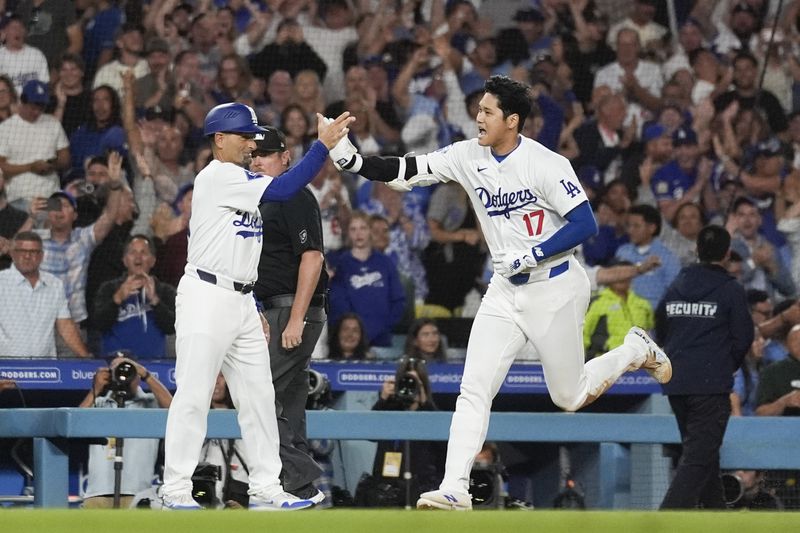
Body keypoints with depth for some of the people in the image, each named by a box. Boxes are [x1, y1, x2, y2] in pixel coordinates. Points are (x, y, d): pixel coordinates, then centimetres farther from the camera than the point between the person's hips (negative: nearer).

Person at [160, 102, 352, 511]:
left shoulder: (238, 182, 18)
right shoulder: (218, 176, -12)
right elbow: (281, 190, -21)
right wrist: (324, 144, -22)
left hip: (241, 302, 10)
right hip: (207, 297, -10)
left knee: (258, 396, 8)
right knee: (193, 396, -8)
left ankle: (265, 488, 11)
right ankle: (176, 489, -5)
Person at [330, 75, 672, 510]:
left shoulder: (546, 165, -18)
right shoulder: (468, 156, -2)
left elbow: (585, 224, -19)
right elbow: (405, 172, -7)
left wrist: (531, 255, -24)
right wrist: (351, 160, -21)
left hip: (556, 289, -5)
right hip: (506, 291, 5)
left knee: (569, 397, 6)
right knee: (474, 388, -8)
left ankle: (637, 351, 32)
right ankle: (455, 488, -9)